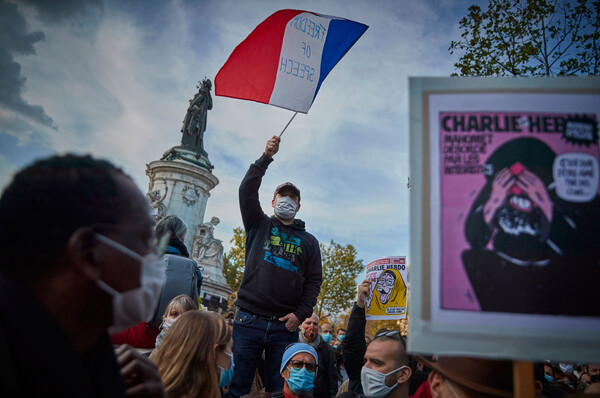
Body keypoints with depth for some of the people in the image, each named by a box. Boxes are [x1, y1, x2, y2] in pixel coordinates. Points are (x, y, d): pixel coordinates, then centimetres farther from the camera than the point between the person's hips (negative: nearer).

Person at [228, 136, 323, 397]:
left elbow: (314, 281, 8)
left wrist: (301, 313, -6)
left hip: (285, 326, 1)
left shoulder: (309, 241, 15)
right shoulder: (259, 225, 13)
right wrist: (266, 158, -10)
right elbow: (247, 190, -1)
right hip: (249, 320, -1)